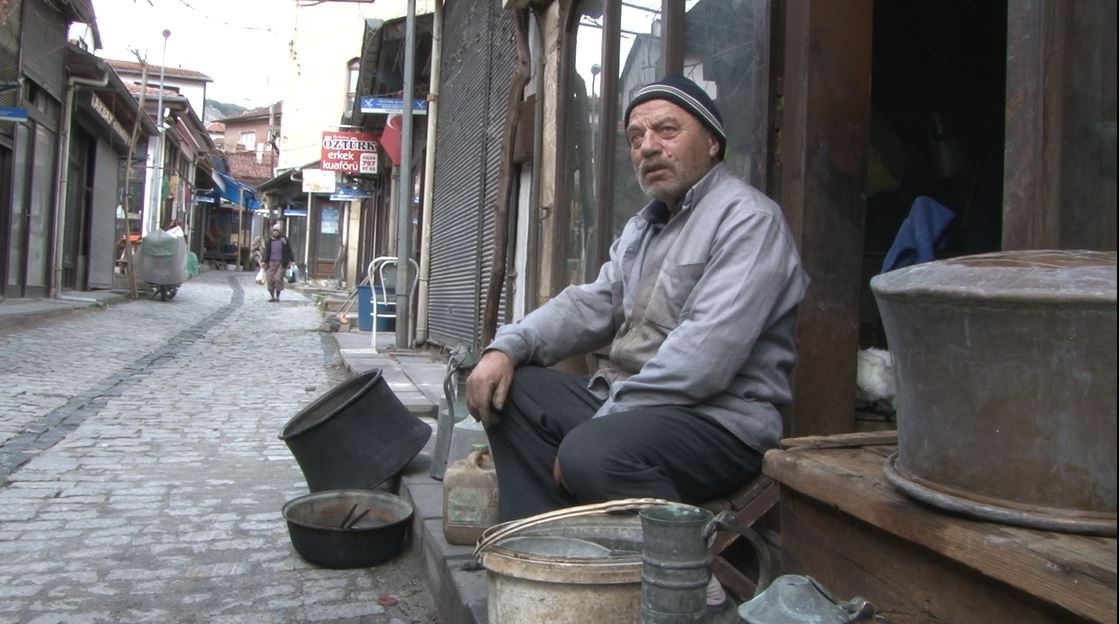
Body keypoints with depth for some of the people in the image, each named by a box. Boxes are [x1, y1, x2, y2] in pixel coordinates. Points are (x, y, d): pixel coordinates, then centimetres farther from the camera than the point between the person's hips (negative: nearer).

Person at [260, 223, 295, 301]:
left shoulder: (284, 240, 2)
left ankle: (277, 296, 3)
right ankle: (271, 295, 10)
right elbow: (266, 252, 10)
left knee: (279, 279, -7)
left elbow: (289, 251, 4)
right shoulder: (270, 241, 8)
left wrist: (292, 260, -1)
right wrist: (264, 261, 4)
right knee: (270, 279, -1)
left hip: (281, 263, -2)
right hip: (271, 262, 2)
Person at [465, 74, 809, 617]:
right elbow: (590, 306, 14)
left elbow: (705, 354, -24)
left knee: (593, 455, -33)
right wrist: (508, 347, -4)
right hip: (627, 400, 9)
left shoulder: (748, 218, -13)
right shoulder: (644, 224, 18)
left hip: (719, 418, -9)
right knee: (510, 391, 2)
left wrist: (594, 429, -22)